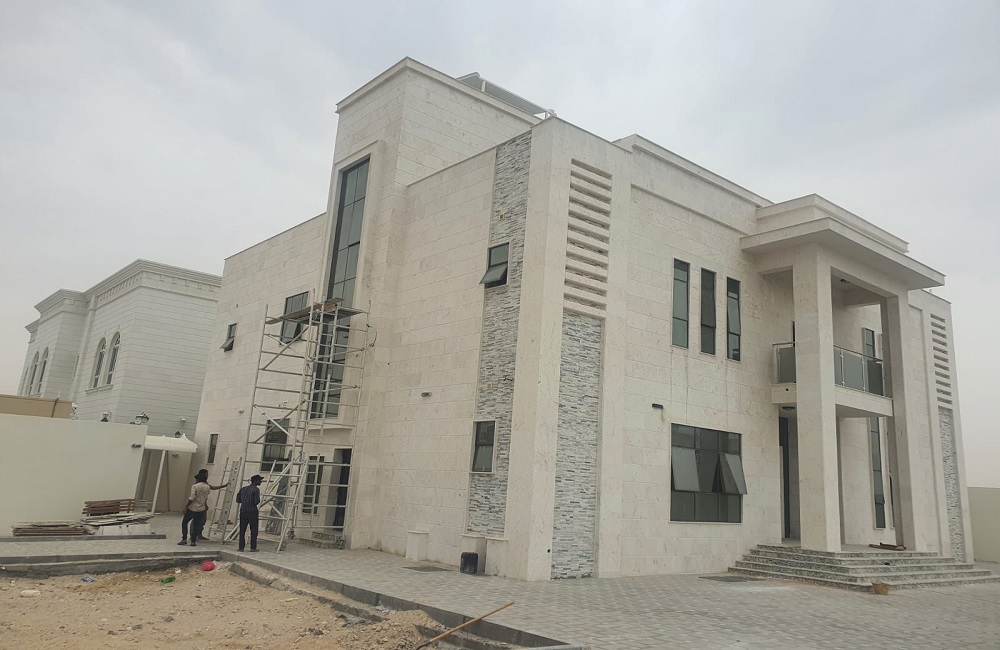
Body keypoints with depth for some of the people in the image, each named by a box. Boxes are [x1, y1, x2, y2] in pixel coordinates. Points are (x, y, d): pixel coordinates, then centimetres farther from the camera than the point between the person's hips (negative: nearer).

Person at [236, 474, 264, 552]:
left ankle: (241, 547, 9)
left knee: (242, 530, 10)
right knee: (254, 531, 3)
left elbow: (238, 500, 11)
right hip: (252, 512, -5)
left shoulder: (243, 489, 11)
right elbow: (256, 502, -16)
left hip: (243, 512, 6)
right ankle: (253, 548, 2)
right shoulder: (256, 489, -9)